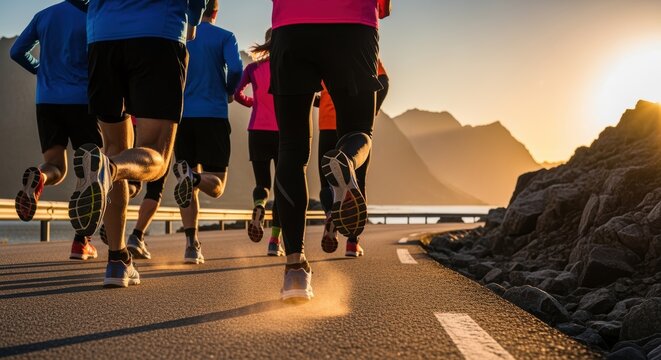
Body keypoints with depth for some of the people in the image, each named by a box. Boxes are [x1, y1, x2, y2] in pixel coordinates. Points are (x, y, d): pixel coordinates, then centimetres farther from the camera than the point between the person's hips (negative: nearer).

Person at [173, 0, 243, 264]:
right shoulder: (225, 37, 5)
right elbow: (235, 68, -12)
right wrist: (229, 92, 7)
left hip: (182, 116, 3)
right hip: (214, 116, -3)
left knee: (190, 186, 8)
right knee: (216, 185, 3)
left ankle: (192, 244, -4)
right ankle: (193, 177, -31)